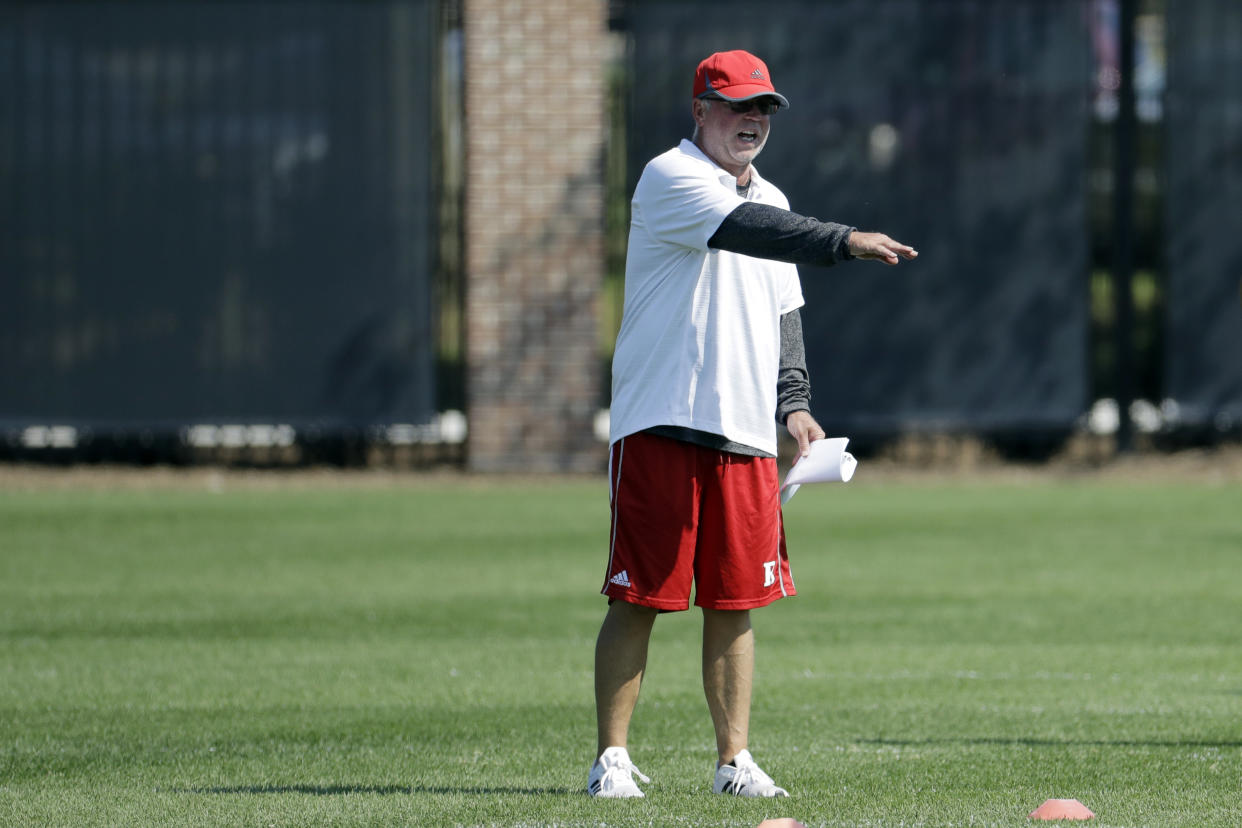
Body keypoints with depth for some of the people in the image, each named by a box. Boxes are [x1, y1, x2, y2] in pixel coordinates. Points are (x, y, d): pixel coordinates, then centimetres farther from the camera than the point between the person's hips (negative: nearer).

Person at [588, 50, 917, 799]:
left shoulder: (769, 199, 18)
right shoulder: (671, 180, -7)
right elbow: (749, 231, -24)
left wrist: (793, 402, 9)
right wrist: (844, 241, -35)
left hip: (747, 435, 7)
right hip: (662, 427, -7)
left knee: (736, 602, 6)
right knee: (638, 597, -4)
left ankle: (735, 760, 11)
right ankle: (612, 758, 2)